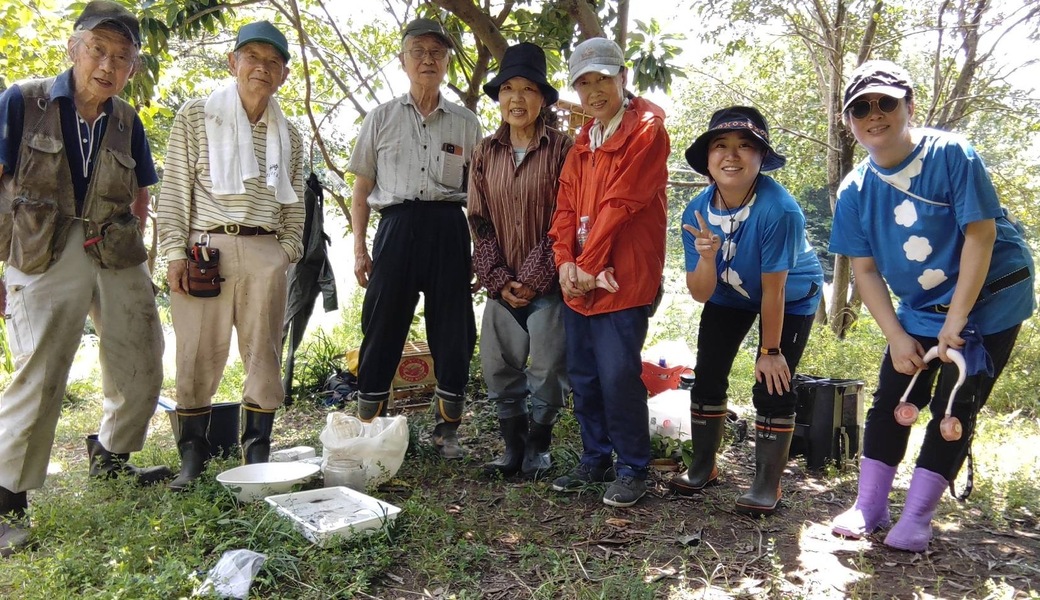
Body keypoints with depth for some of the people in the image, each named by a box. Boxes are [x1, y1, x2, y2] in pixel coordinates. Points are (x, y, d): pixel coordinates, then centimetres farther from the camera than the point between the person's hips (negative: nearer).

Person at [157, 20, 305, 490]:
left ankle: (257, 453, 12)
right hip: (205, 249, -2)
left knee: (264, 354, 3)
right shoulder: (196, 116, 6)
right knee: (198, 354, 0)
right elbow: (175, 188, 2)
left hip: (265, 253, 3)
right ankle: (192, 456, 12)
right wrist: (175, 251, -5)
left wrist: (287, 250, 5)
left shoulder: (289, 135, 16)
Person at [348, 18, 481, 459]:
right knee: (382, 328, -1)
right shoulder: (381, 119, 10)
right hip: (397, 226, 0)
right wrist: (359, 248, 2)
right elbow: (361, 189, 11)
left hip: (449, 229, 1)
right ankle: (367, 430, 12)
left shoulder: (466, 124, 12)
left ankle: (447, 430, 16)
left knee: (453, 331, 2)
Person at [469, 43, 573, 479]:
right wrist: (499, 280, -4)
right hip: (502, 284, 4)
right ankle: (513, 448, 24)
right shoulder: (485, 152, 8)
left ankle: (538, 448, 22)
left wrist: (533, 278, -11)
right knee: (500, 368, 7)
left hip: (547, 283, -4)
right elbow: (479, 222, 6)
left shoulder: (560, 149, -4)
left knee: (548, 369, 1)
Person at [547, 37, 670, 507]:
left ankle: (632, 469, 11)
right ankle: (595, 460, 27)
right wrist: (566, 261, -5)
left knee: (618, 376, -7)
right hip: (578, 282, 7)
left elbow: (619, 205, -13)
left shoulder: (646, 129, -5)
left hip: (621, 281, -7)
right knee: (583, 376, 12)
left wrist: (589, 265, -13)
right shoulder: (583, 141, 19)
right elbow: (566, 204, 10)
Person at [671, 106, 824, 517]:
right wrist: (707, 258, -39)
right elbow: (700, 294, -18)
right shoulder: (697, 213, -22)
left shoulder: (779, 209, -36)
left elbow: (773, 290, -28)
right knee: (708, 377, 3)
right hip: (728, 293, 4)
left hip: (792, 297, -4)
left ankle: (767, 484, 6)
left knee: (772, 386, -11)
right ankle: (703, 467, 22)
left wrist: (769, 352, -19)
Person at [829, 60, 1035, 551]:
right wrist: (896, 337, -11)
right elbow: (865, 270, -4)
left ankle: (916, 519, 8)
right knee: (891, 400, 4)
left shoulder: (951, 154, -20)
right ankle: (869, 506, 16)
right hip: (919, 310, 4)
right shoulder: (854, 191, -8)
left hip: (989, 301, -4)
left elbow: (980, 235, -21)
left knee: (954, 408, -2)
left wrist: (955, 323, -21)